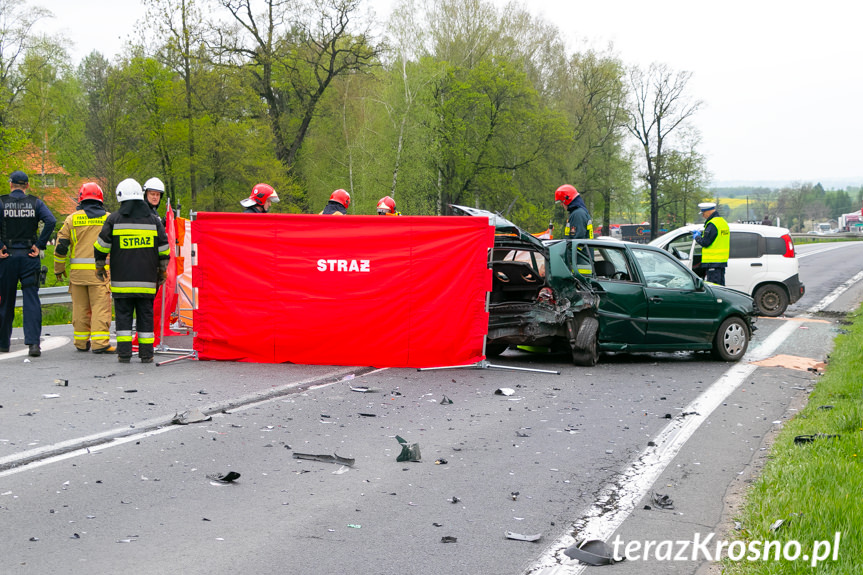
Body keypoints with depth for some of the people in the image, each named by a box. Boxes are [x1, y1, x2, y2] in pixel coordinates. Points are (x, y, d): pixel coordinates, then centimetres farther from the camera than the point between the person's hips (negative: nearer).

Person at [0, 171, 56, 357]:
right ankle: (33, 342, -17)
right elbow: (51, 221, -11)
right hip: (29, 257, 0)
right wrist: (40, 245, -7)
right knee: (31, 300, -3)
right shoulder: (35, 203, 3)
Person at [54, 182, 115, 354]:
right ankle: (100, 343, -11)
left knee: (80, 307, 10)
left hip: (78, 270, 2)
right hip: (100, 271, -2)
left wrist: (59, 269, 16)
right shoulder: (109, 219, 4)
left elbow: (61, 245, 5)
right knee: (101, 307, -3)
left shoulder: (72, 219, 4)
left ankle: (81, 343, 17)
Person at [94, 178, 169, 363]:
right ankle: (146, 354, 5)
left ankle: (124, 353, 0)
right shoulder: (153, 219, 6)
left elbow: (102, 245, 0)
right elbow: (163, 248, 9)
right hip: (146, 279, 2)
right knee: (146, 315, 6)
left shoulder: (114, 219, -1)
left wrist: (100, 266, 16)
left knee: (123, 315, 3)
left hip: (122, 279, -1)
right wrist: (162, 270, 21)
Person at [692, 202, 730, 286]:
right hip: (722, 261, 10)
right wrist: (700, 233, 20)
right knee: (720, 285, 13)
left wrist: (697, 237, 1)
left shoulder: (712, 224, -16)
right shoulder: (723, 222, 15)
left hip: (713, 262, -10)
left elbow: (705, 242, -19)